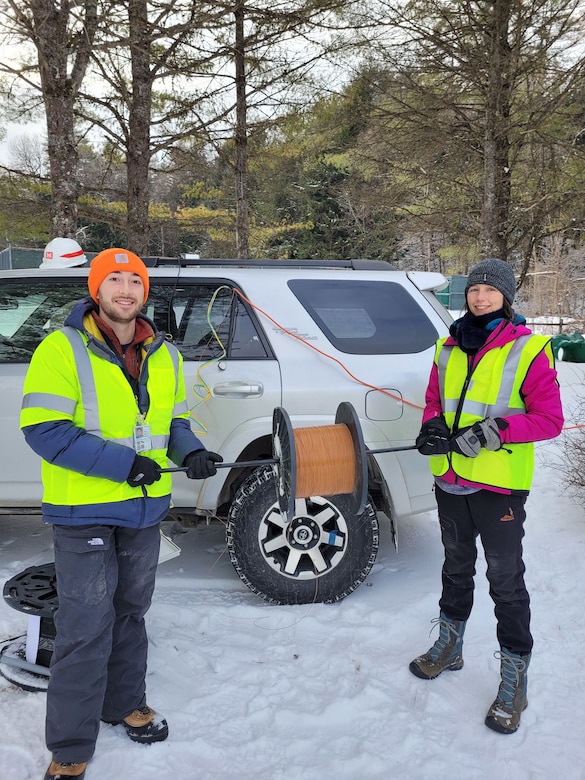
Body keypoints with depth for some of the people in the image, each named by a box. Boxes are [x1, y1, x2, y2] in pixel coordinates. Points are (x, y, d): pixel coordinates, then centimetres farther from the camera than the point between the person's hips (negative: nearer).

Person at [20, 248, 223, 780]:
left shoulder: (164, 356, 6)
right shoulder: (63, 349, -13)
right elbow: (44, 430, -19)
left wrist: (190, 452, -8)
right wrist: (123, 462, -25)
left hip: (145, 508, 6)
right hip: (84, 511, -6)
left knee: (130, 613, 21)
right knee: (86, 628, -1)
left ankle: (124, 703, 42)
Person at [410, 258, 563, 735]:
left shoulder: (528, 349, -10)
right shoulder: (449, 349, 6)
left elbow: (550, 419, -13)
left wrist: (494, 430, -25)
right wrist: (433, 427, -7)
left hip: (499, 485, -5)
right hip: (450, 480, 5)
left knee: (506, 581, 4)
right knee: (456, 567, 22)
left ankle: (515, 679, 21)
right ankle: (449, 646, 41)